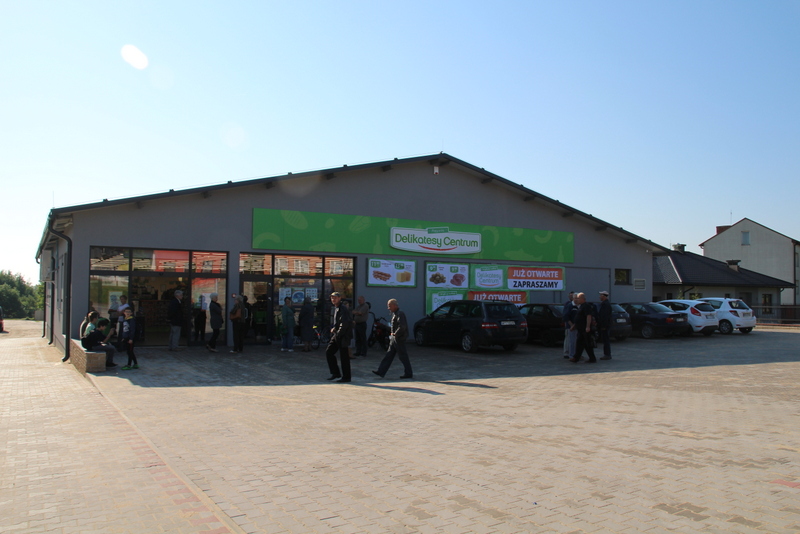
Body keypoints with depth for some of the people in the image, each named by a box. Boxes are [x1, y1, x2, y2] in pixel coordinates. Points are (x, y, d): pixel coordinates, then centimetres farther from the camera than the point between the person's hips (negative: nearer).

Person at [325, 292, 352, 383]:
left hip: (343, 336, -9)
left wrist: (338, 334, -17)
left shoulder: (343, 308, -14)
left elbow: (344, 323, -21)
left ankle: (346, 377, 6)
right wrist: (333, 328, 6)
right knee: (328, 352, 7)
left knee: (344, 356, -3)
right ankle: (335, 373, 16)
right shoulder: (335, 308, 15)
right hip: (336, 335, 10)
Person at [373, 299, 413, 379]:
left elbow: (402, 327, -26)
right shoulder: (394, 313, 14)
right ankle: (381, 372, 10)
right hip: (394, 339, 10)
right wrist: (393, 334, 13)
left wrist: (395, 334, -17)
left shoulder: (400, 314, -17)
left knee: (403, 357, -2)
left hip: (399, 339, -10)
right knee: (389, 355, 9)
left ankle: (408, 374, 8)